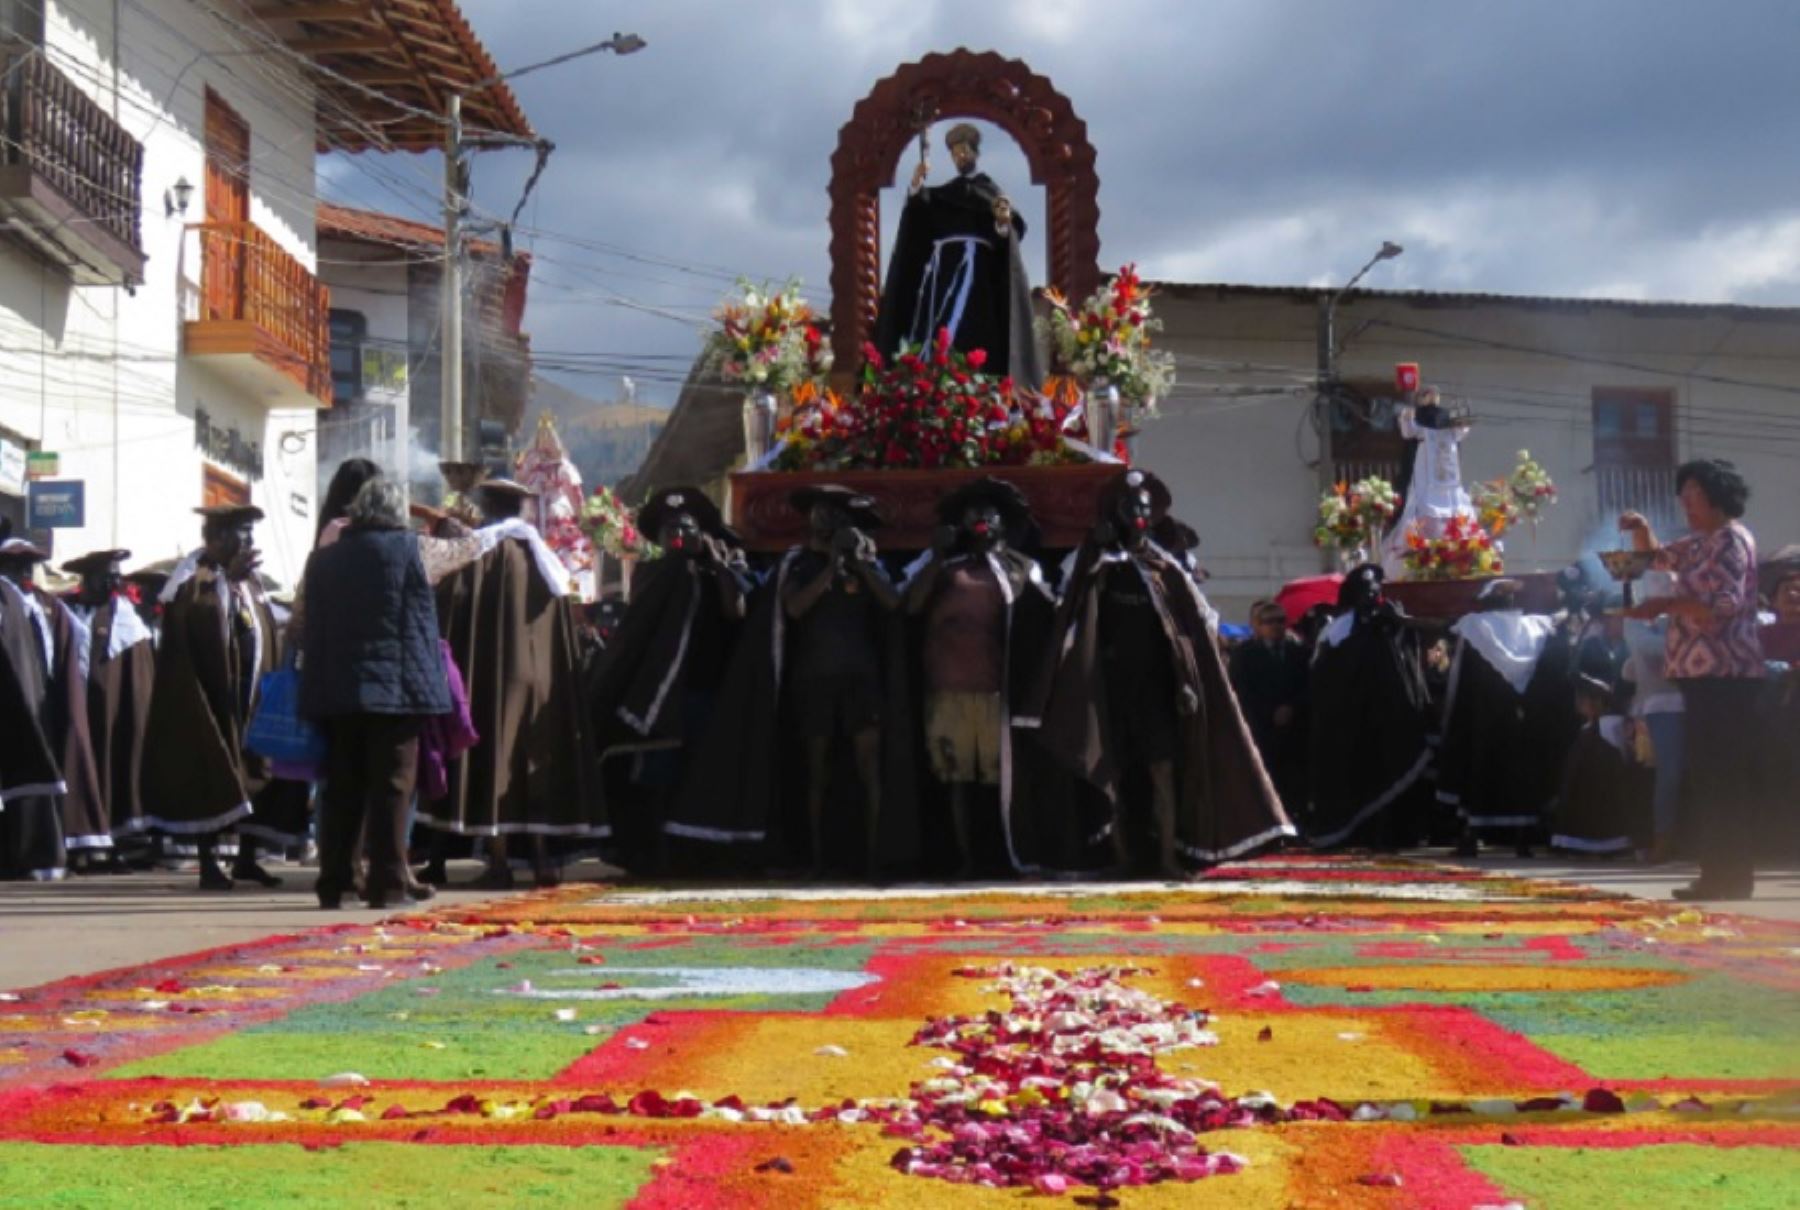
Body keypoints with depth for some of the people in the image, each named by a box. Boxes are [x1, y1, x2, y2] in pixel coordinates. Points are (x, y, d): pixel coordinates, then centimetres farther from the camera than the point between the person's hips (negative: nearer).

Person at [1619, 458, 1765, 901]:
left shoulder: (1732, 539, -8)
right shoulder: (1702, 543, 20)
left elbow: (1726, 604, -19)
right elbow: (1657, 557, 35)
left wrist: (1665, 605, -18)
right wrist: (1641, 530, 15)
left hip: (1725, 674, -10)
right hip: (1702, 673, 10)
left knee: (1726, 778, -11)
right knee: (1708, 776, 9)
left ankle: (1731, 877, -11)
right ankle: (1720, 873, 11)